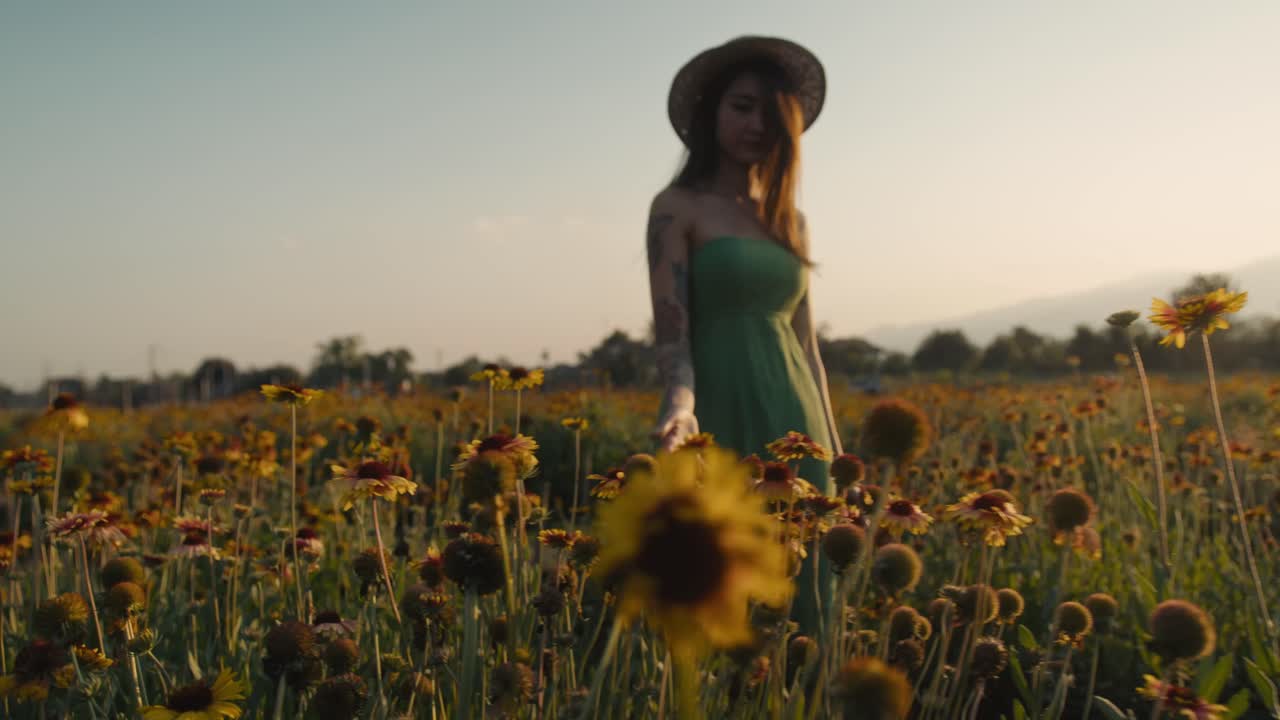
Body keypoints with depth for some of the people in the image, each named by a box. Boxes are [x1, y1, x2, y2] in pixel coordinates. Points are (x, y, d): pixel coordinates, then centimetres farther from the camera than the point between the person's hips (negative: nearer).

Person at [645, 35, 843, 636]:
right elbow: (670, 327, -11)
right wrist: (679, 405, -30)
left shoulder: (790, 221, 15)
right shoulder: (678, 207, -1)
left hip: (795, 431, 6)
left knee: (804, 595, 6)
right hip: (721, 428, -5)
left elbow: (805, 343, 16)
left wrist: (832, 452, 14)